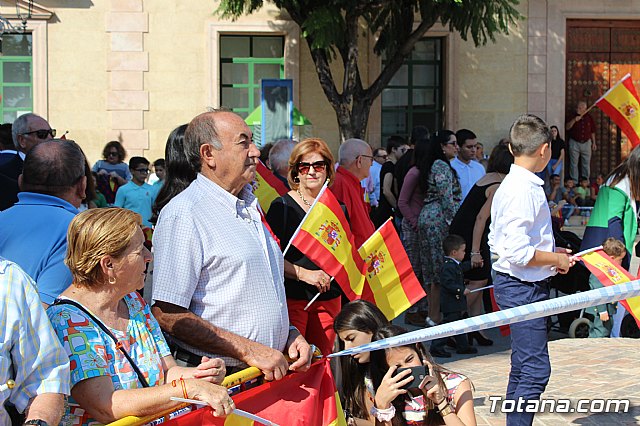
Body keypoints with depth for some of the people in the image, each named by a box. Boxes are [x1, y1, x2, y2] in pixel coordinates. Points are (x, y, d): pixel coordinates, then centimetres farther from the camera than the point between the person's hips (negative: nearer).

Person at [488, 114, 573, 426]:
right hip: (523, 286, -11)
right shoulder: (524, 190, -19)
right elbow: (517, 253, -26)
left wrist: (550, 251, 15)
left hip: (515, 285, 11)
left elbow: (497, 241, 19)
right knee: (535, 370, -11)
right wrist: (556, 259, -11)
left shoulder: (509, 185, 12)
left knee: (523, 368, 17)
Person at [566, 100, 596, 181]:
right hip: (574, 143, -1)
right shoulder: (573, 117, 1)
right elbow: (567, 127, -10)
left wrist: (594, 143, 10)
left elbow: (592, 131, 12)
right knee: (574, 164, 0)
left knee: (586, 164, 5)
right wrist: (574, 120, -22)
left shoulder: (589, 118, 5)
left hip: (586, 143, 1)